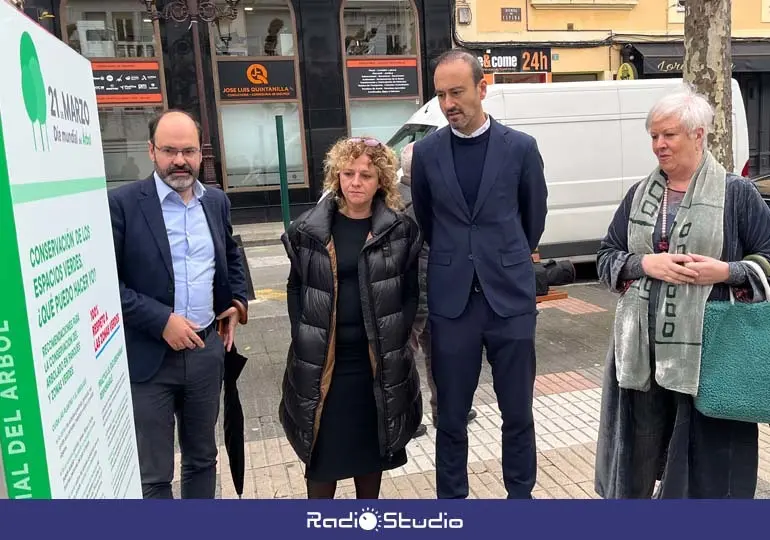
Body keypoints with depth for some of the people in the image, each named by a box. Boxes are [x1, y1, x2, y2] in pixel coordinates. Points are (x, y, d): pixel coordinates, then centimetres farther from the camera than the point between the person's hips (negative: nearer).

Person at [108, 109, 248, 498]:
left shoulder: (216, 201, 6)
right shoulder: (122, 203, -11)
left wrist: (238, 301, 8)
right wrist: (161, 321, -18)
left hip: (207, 350, 5)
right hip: (148, 357, -5)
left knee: (202, 457, 21)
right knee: (153, 476, 8)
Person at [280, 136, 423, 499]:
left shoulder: (401, 229, -1)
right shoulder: (308, 229, -2)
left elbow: (410, 292, 2)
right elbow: (295, 289, 3)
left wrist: (395, 341, -5)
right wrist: (303, 340, -4)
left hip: (379, 359, 1)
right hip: (322, 361, -1)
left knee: (372, 443, 16)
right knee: (323, 448, 6)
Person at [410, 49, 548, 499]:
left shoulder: (520, 147, -1)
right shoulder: (426, 152, 2)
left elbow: (535, 216, 12)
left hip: (511, 298, 0)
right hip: (451, 302, 1)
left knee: (518, 413, 12)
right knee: (451, 416, 10)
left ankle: (521, 493, 32)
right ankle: (452, 496, 28)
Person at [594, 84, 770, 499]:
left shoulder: (736, 193, -1)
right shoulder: (640, 194, 11)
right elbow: (606, 257, 9)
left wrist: (727, 271, -16)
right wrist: (645, 263, -9)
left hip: (706, 347, -3)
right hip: (642, 347, 4)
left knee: (706, 450, 6)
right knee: (638, 445, 14)